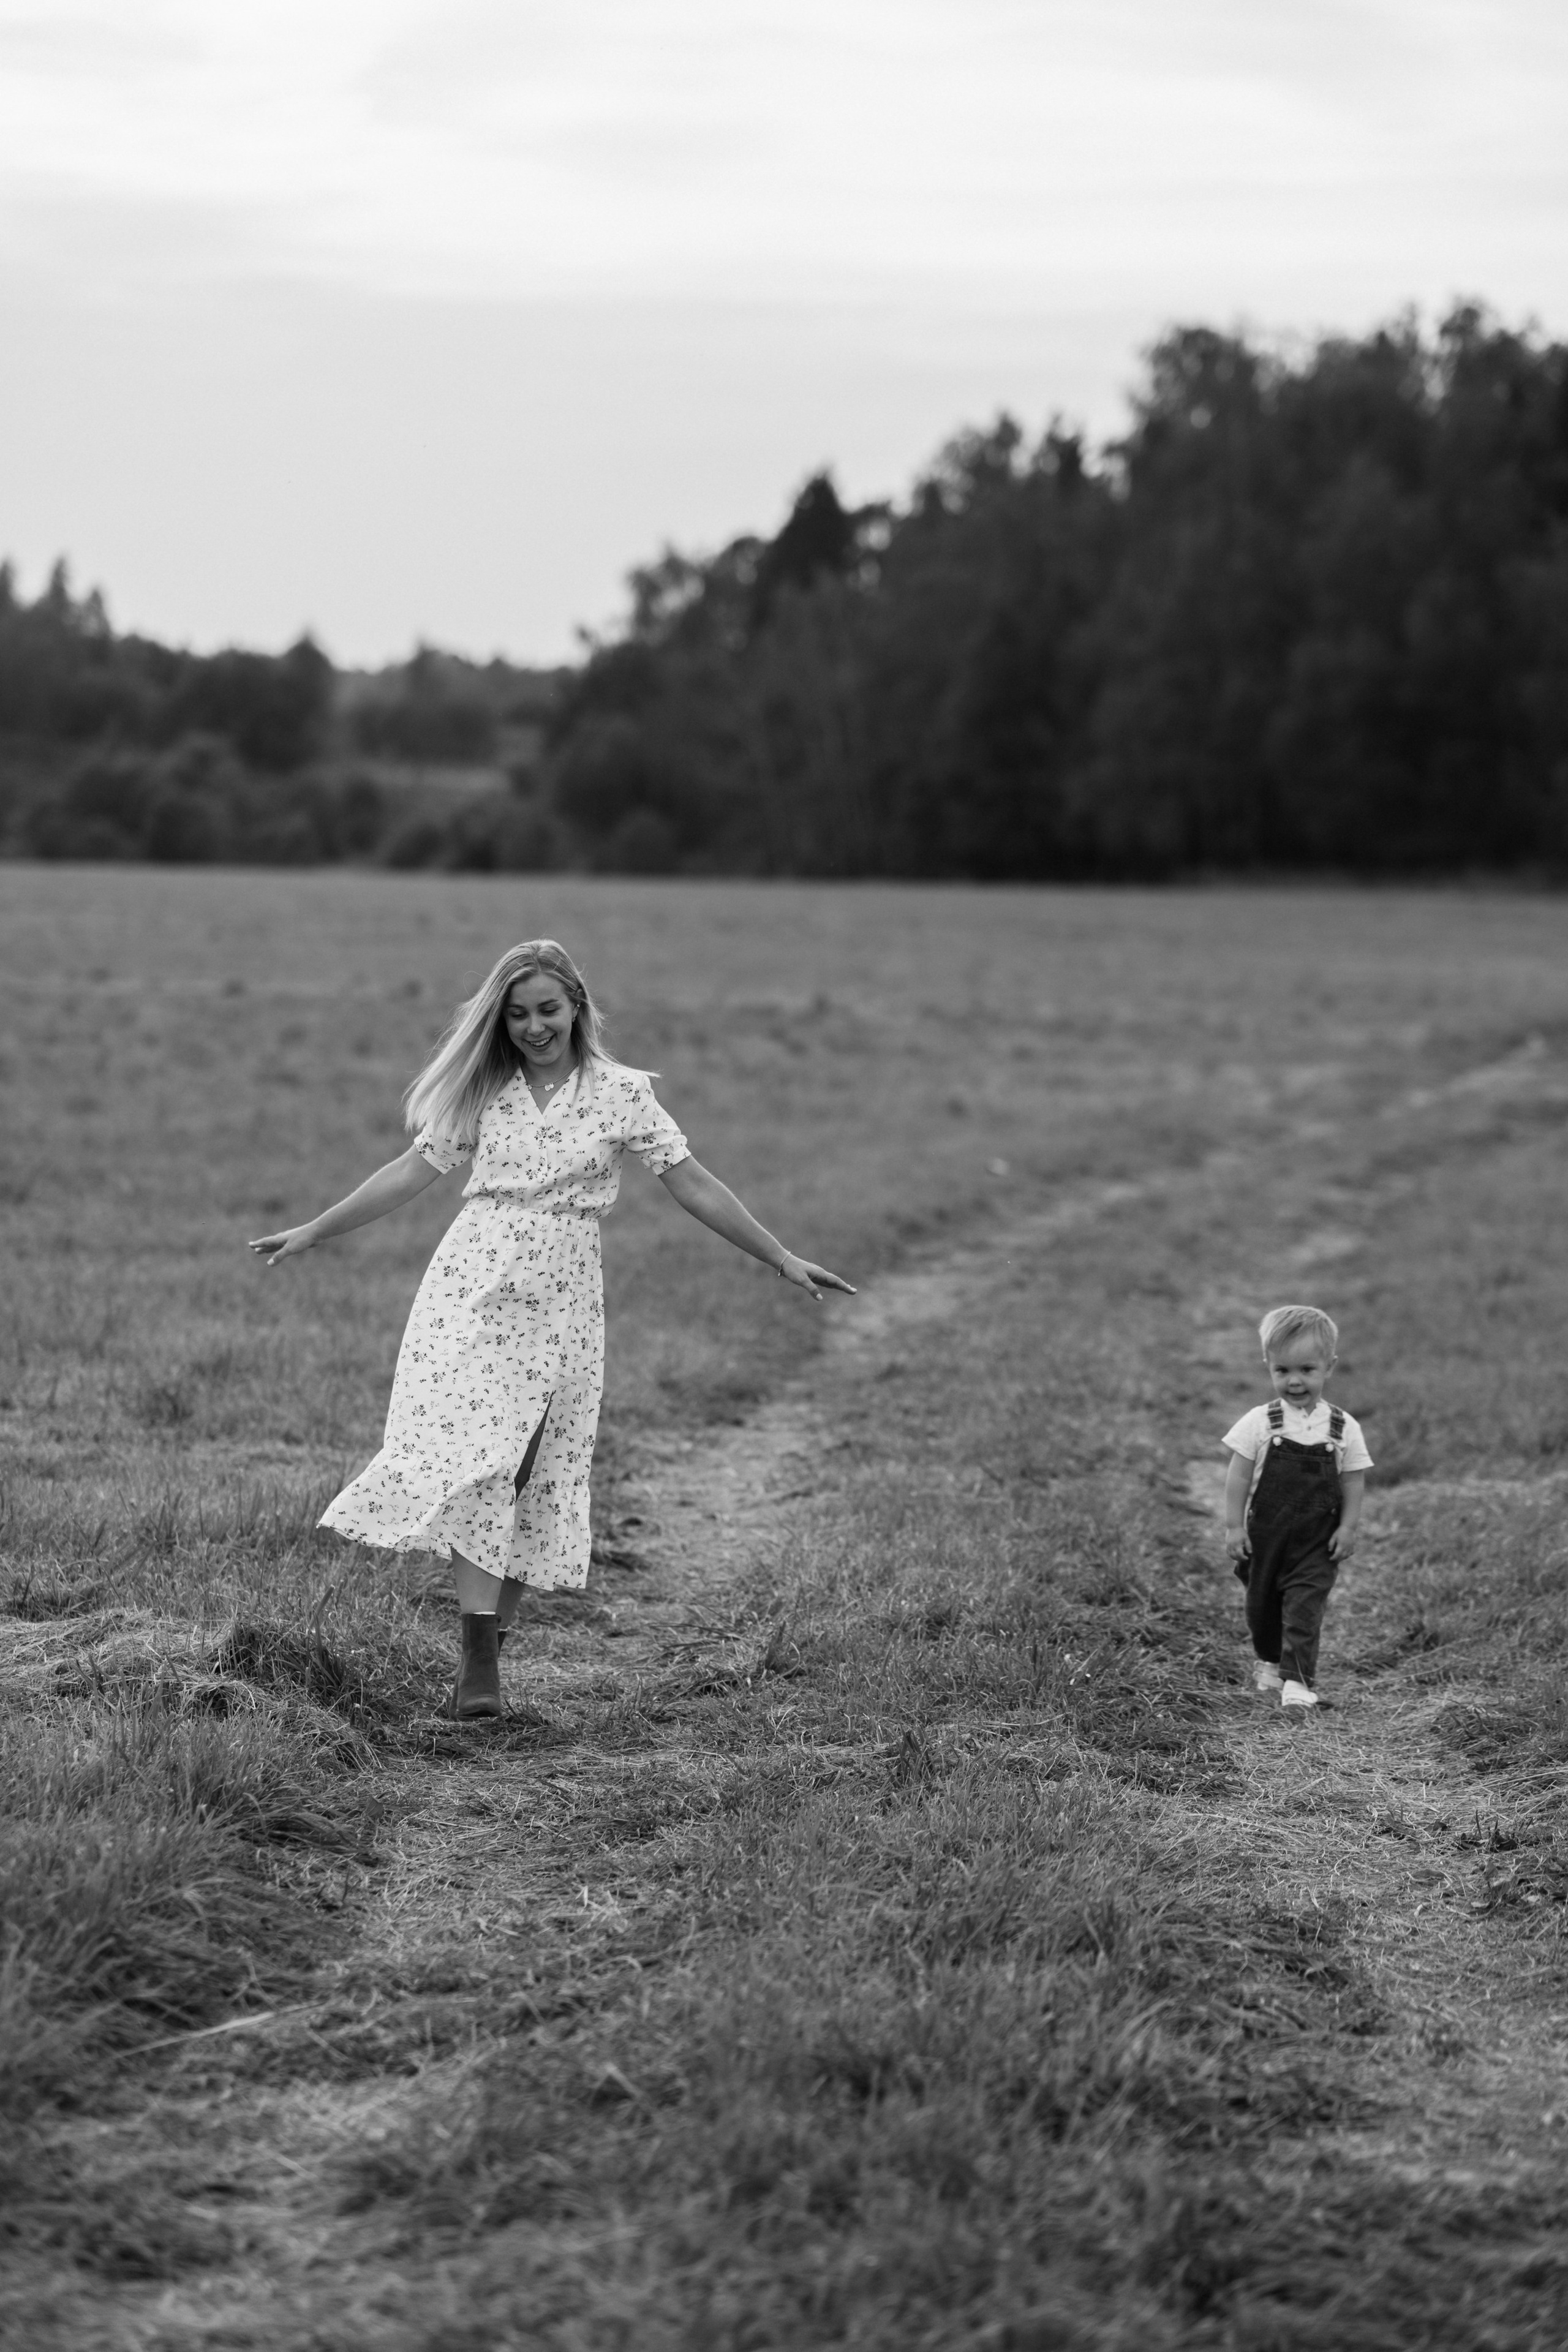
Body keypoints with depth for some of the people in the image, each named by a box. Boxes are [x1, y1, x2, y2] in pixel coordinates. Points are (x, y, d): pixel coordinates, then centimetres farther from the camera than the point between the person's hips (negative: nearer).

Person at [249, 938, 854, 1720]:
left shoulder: (620, 1094, 1)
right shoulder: (483, 1092, 6)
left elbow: (693, 1185, 2)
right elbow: (413, 1170, 9)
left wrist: (781, 1259, 1)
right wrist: (312, 1232, 8)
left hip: (559, 1307, 0)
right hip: (471, 1291, 0)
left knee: (534, 1475, 1)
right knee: (468, 1462, -11)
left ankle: (489, 1645, 9)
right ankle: (478, 1661, -14)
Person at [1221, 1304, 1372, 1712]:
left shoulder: (1343, 1429, -5)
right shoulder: (1260, 1423, -8)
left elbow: (1354, 1481, 1)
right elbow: (1239, 1476, -5)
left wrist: (1348, 1528, -5)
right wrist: (1234, 1526, -8)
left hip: (1318, 1539, -1)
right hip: (1266, 1533, 1)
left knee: (1305, 1606, -12)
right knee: (1261, 1602, 17)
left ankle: (1298, 1680, -12)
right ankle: (1270, 1662, 41)